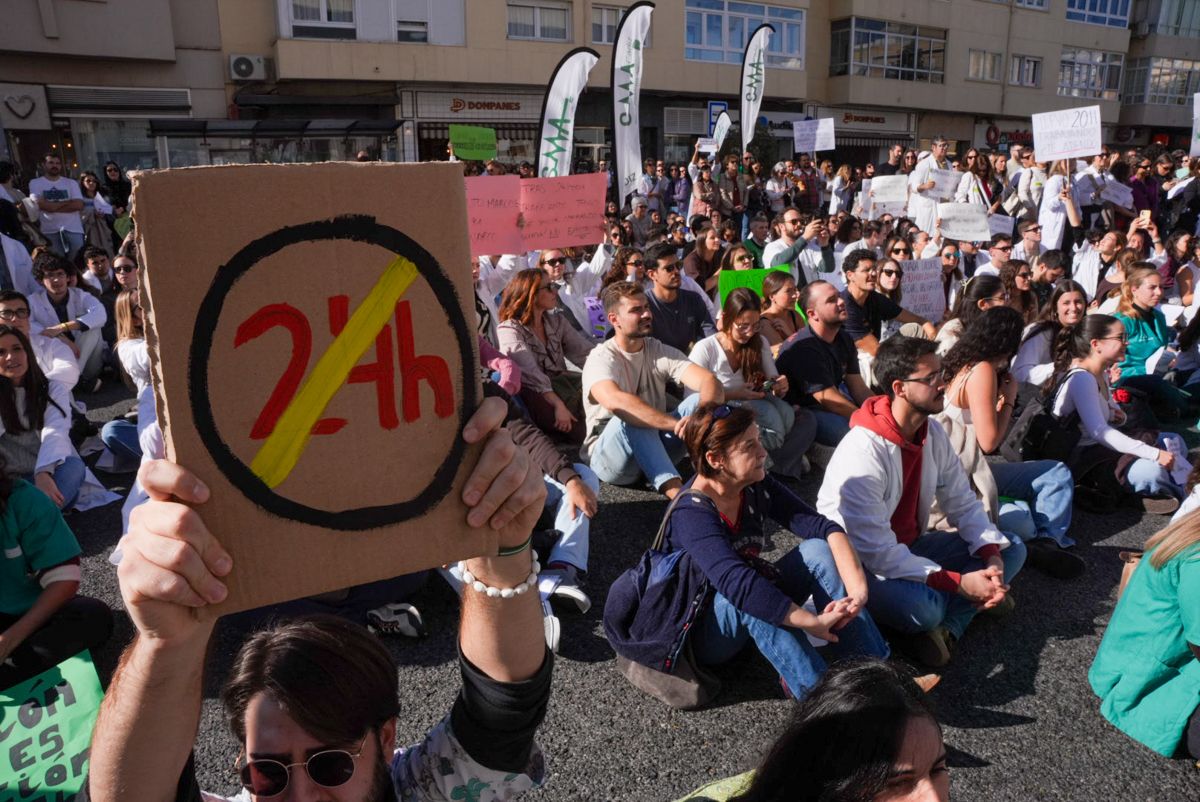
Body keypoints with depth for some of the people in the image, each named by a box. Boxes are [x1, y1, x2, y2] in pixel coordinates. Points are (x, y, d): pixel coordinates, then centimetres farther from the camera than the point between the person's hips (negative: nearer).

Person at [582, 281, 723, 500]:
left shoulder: (660, 352, 1)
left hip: (655, 451, 5)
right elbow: (614, 401, -38)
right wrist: (678, 424, -45)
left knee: (699, 401, -17)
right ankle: (676, 492, -42)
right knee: (630, 417, -36)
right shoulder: (601, 358, -15)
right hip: (608, 459, -5)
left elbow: (710, 382, -15)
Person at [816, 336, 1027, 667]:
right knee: (922, 605, -36)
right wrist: (959, 582, -28)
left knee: (1012, 550, 1)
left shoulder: (933, 433, -3)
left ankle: (945, 626, -13)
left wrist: (993, 555, -16)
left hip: (909, 546, 9)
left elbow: (962, 503, 2)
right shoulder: (863, 452, -28)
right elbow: (875, 552, -30)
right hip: (860, 562, -8)